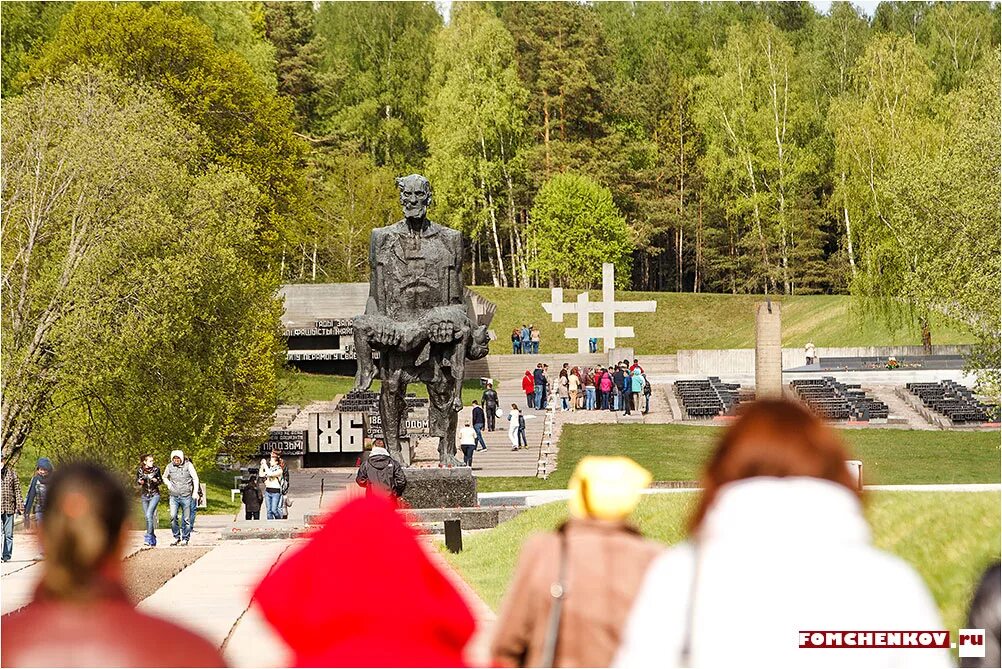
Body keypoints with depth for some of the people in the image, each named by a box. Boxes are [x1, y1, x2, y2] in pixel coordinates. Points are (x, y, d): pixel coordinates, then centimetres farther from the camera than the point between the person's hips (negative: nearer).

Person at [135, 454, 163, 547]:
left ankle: (149, 537, -21)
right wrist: (140, 482, -13)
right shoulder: (140, 471, 1)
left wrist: (156, 481, -14)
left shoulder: (156, 469, -2)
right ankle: (153, 538, 16)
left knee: (149, 514, -19)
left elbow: (161, 480, 8)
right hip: (144, 496, 3)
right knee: (147, 517, 5)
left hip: (154, 495, -3)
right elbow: (136, 484, 9)